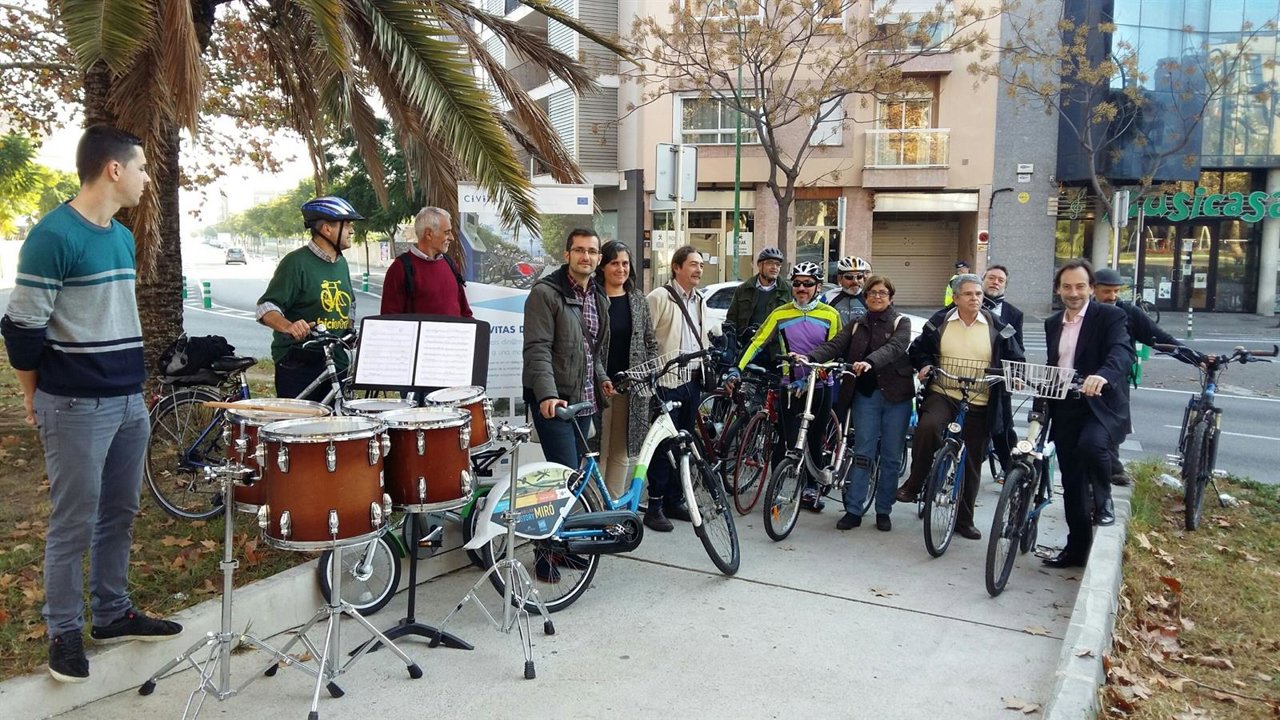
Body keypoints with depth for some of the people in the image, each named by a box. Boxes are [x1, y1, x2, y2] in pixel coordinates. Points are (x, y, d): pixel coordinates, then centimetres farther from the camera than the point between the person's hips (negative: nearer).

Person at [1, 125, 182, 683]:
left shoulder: (123, 237, 11)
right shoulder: (53, 236, -14)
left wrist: (133, 386, 18)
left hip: (130, 402, 7)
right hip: (76, 407, -7)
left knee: (119, 514, 15)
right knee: (74, 524, 4)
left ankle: (113, 614, 29)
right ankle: (64, 632, 19)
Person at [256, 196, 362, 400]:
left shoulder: (341, 263, 13)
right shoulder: (296, 262, -10)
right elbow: (266, 308, -14)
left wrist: (350, 332, 13)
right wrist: (289, 326, -32)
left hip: (337, 361, 7)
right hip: (298, 366, -7)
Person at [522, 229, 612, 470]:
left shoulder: (599, 298, 14)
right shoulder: (544, 293, -10)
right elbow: (537, 349, -18)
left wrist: (601, 378, 7)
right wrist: (547, 395, -29)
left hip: (585, 401, 7)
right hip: (554, 401, -7)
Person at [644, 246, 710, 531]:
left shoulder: (700, 301, 16)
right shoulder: (660, 297, -8)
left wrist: (706, 373, 19)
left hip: (692, 380, 7)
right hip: (667, 381, -7)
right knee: (664, 444, -4)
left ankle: (675, 500, 23)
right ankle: (655, 506, 4)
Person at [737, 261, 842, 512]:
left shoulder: (830, 315, 0)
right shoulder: (780, 314, -1)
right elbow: (757, 343, -3)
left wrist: (811, 377, -15)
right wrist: (738, 369, -16)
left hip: (820, 386, 1)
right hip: (791, 386, -1)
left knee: (815, 440, 10)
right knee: (789, 440, -6)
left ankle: (810, 490, 23)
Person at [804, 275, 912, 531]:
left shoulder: (901, 323, 3)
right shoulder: (856, 325, 12)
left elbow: (895, 347, -18)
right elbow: (834, 345, -3)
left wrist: (870, 362, -37)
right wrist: (810, 358, -23)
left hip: (895, 395, -1)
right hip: (865, 395, 2)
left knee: (891, 456, 4)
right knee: (862, 453, -2)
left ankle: (883, 511, 14)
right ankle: (853, 510, 2)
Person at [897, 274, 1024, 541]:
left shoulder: (997, 327, 3)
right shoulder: (939, 322, 3)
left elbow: (1015, 360, 11)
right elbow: (918, 349, 14)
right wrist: (924, 365, -6)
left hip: (979, 405, 1)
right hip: (942, 395, -1)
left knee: (971, 465, 8)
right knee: (927, 426, -35)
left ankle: (964, 519, 24)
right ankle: (914, 483, -16)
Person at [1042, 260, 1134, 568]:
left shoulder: (1109, 316, -5)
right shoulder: (1053, 323, 13)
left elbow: (1122, 352, -23)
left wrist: (1102, 376, -44)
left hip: (1100, 406, -5)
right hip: (1065, 410, 6)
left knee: (1091, 445, -34)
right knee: (1072, 482, 9)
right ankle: (1077, 547, 22)